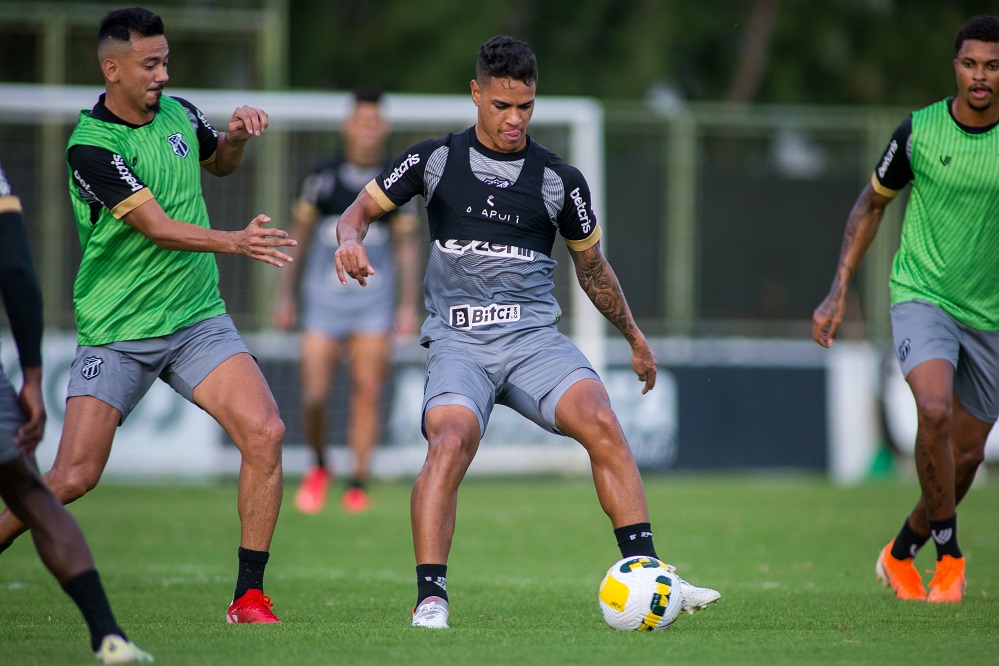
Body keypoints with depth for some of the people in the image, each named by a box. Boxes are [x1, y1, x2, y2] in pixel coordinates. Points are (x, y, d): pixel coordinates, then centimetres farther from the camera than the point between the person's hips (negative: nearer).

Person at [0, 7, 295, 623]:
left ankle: (249, 596, -9)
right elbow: (157, 227, -24)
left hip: (197, 319, 5)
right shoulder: (91, 146, -16)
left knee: (265, 433, -16)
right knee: (73, 477, -10)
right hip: (116, 334, -5)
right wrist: (236, 242, -38)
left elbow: (220, 163, 27)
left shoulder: (178, 115, 4)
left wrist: (236, 136, 4)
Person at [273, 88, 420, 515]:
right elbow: (298, 236, 6)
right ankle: (320, 467, 20)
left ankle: (358, 484, 1)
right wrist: (285, 296, 5)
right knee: (314, 396, -6)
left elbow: (406, 245, 8)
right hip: (324, 301, -1)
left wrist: (409, 305, 2)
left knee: (368, 393, -7)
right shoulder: (323, 178, -1)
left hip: (374, 305, 1)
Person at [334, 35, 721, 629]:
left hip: (535, 336, 1)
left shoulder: (559, 179, 9)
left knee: (601, 424, -23)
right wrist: (351, 240, -10)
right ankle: (431, 599, -24)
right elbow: (363, 208, 14)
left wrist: (634, 338, 29)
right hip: (458, 340, -1)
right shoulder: (435, 158, 6)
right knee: (451, 443, -29)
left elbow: (591, 264, 23)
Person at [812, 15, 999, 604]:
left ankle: (903, 553, 35)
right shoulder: (920, 131, -7)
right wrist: (839, 291, 2)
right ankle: (949, 554, -12)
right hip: (922, 296, -2)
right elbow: (871, 204, 7)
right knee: (935, 409, -28)